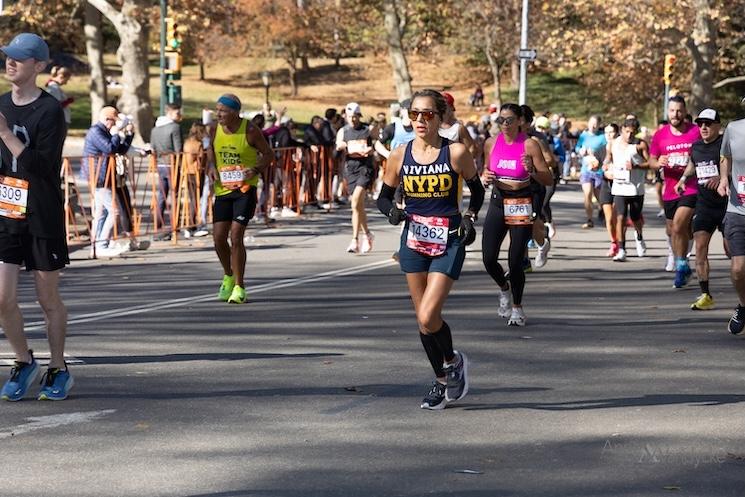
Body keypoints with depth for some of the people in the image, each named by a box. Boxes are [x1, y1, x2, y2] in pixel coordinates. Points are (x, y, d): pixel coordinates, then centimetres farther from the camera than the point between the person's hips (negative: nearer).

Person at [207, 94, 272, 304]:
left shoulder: (250, 131, -12)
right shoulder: (215, 130, 1)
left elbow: (268, 153, -2)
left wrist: (256, 169, -20)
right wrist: (211, 167, 0)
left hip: (245, 188, -5)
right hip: (223, 189, 5)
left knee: (235, 237, -12)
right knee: (218, 237, 2)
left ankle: (239, 287, -1)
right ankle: (229, 276, 29)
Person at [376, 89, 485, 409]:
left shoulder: (456, 153, -7)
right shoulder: (400, 156, 0)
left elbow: (477, 190, 9)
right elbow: (384, 196, 9)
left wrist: (469, 218, -6)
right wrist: (392, 212, -12)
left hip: (448, 242, -4)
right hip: (414, 242, 4)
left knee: (428, 317, -15)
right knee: (423, 319, 8)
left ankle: (453, 361, 15)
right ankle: (442, 381, 27)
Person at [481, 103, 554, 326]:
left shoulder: (530, 145, -7)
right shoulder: (492, 143, 4)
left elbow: (548, 179, -6)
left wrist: (532, 171, -24)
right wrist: (486, 177, -3)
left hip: (521, 205, -4)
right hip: (498, 202, 4)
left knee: (515, 260, -4)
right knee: (489, 258, -4)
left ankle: (517, 307, 17)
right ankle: (504, 289, 28)